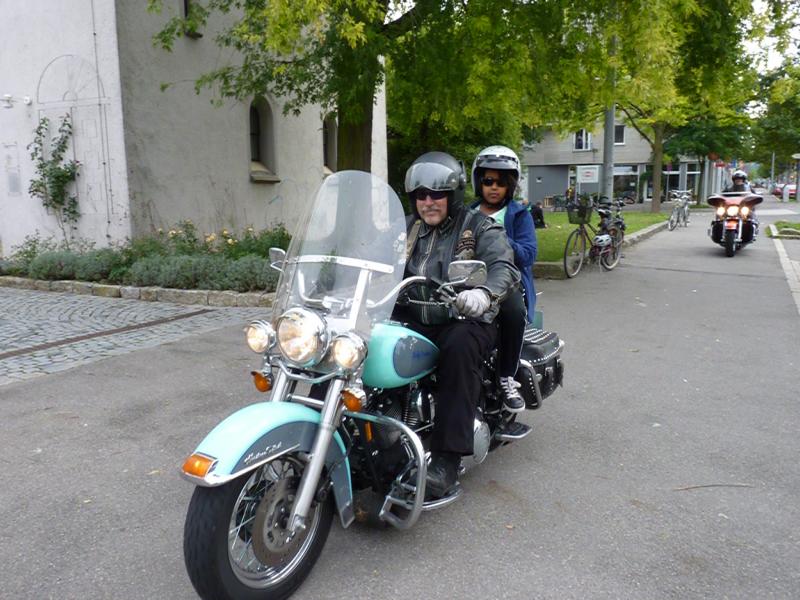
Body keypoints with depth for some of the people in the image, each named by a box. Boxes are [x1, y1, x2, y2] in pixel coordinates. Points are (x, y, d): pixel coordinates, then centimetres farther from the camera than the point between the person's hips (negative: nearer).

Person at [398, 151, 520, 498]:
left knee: (459, 348, -37)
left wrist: (485, 293, -36)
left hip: (463, 320, -4)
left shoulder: (479, 227, 3)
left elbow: (504, 267, -13)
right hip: (412, 320, 4)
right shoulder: (408, 228, 20)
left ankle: (447, 458, -34)